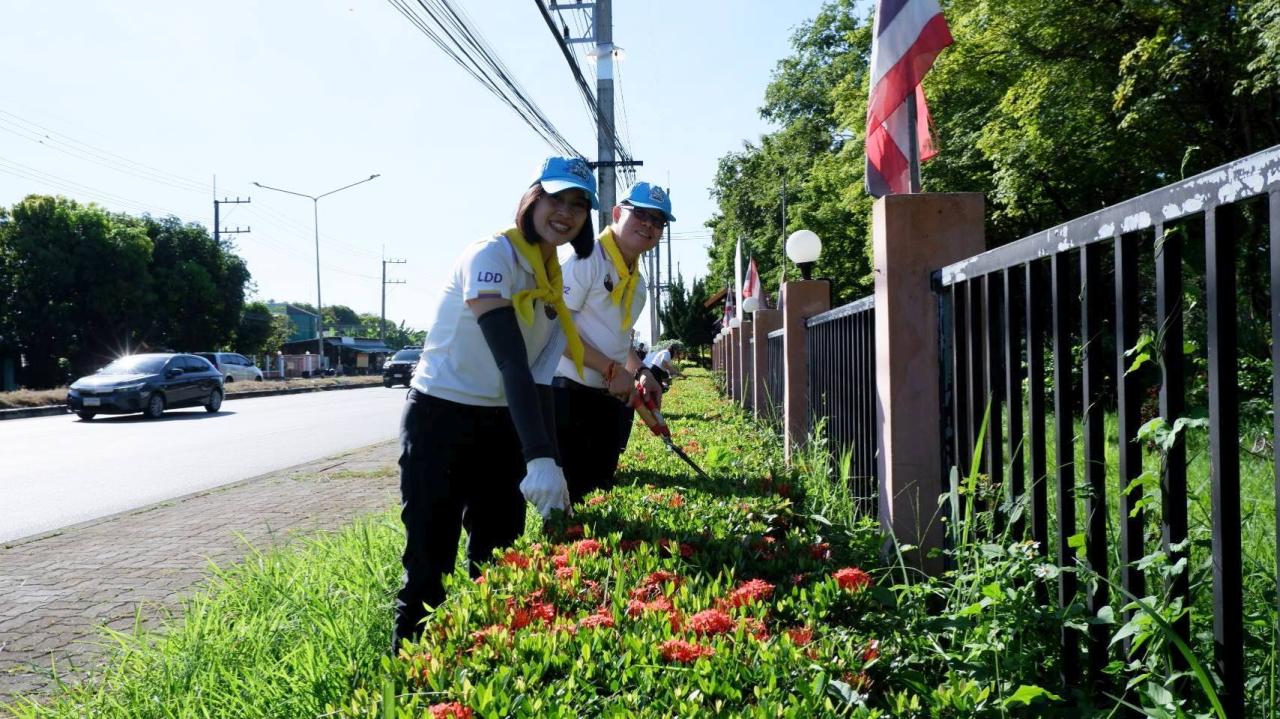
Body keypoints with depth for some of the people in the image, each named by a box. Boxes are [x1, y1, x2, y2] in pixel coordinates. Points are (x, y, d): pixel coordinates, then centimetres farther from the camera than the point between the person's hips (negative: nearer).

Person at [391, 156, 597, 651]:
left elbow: (539, 374, 2)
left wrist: (553, 474, -8)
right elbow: (510, 360, -29)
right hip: (441, 420, -7)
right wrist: (539, 458, -39)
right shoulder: (492, 256, -17)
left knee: (497, 557, 13)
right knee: (430, 562, -3)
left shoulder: (557, 279, 6)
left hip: (504, 424, 7)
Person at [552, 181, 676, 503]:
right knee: (567, 494, -5)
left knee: (599, 492, 14)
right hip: (571, 393, -8)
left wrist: (640, 373, 8)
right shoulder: (587, 259, -12)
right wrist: (612, 370, -20)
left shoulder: (637, 282, 15)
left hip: (613, 399, 9)